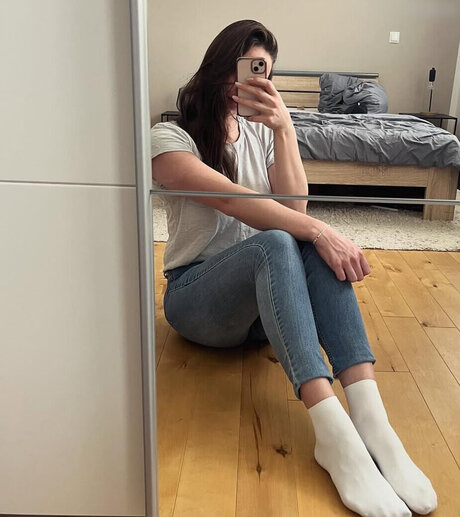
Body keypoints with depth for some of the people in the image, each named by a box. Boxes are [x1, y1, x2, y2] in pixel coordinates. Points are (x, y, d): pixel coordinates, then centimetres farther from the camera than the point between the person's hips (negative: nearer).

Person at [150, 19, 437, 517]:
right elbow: (230, 199, -24)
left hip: (264, 296, 4)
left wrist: (284, 129, -16)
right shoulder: (171, 138, -5)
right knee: (275, 244, -34)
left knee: (313, 242, -28)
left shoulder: (263, 133, 11)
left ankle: (369, 416, -39)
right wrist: (319, 230, -34)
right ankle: (332, 433, -46)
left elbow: (294, 208, -6)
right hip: (195, 297, -4)